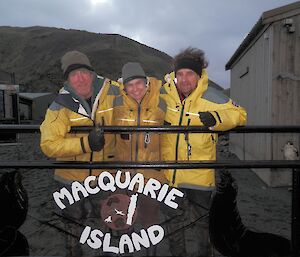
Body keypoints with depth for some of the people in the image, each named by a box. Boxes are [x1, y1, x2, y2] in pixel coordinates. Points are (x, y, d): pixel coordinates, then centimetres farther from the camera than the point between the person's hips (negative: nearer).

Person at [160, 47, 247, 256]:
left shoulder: (211, 98, -10)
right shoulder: (164, 94, -4)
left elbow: (240, 115, -5)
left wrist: (216, 118, -21)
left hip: (200, 172, -2)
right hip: (170, 169, 2)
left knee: (202, 219, 16)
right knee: (173, 219, 17)